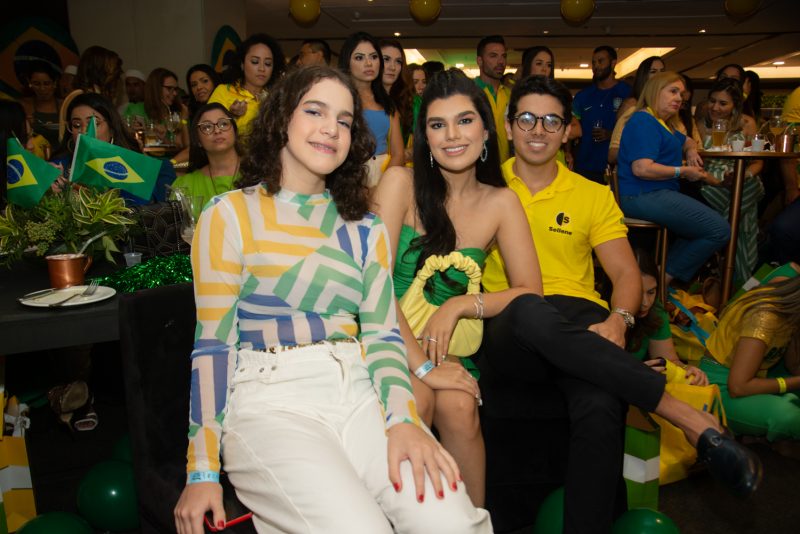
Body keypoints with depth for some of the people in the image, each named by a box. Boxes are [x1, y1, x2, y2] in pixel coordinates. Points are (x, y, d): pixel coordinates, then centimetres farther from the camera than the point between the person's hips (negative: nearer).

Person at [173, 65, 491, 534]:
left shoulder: (365, 229, 14)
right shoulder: (230, 215, 3)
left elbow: (382, 334, 6)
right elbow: (213, 343, 0)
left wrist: (403, 417, -13)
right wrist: (203, 470, -4)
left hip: (357, 394, 3)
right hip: (268, 398, -3)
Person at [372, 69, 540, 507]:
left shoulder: (500, 202, 2)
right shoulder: (401, 182, -8)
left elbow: (530, 290, -2)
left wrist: (459, 305, -16)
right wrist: (420, 365, -21)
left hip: (449, 341, 2)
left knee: (459, 407, -27)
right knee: (417, 400, -30)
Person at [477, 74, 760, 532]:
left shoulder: (594, 196, 17)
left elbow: (627, 275, 11)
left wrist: (618, 320, -11)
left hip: (579, 329, 1)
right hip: (509, 333, 0)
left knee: (602, 407, -35)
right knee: (532, 310, -39)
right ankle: (691, 418, -29)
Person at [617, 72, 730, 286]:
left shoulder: (662, 124, 24)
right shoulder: (643, 122, -10)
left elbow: (687, 141, 43)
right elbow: (642, 168, -23)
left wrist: (691, 151, 18)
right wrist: (683, 171, -13)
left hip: (657, 195, 11)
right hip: (644, 196, -11)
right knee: (720, 230, -12)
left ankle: (664, 277, 0)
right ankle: (664, 278, -6)